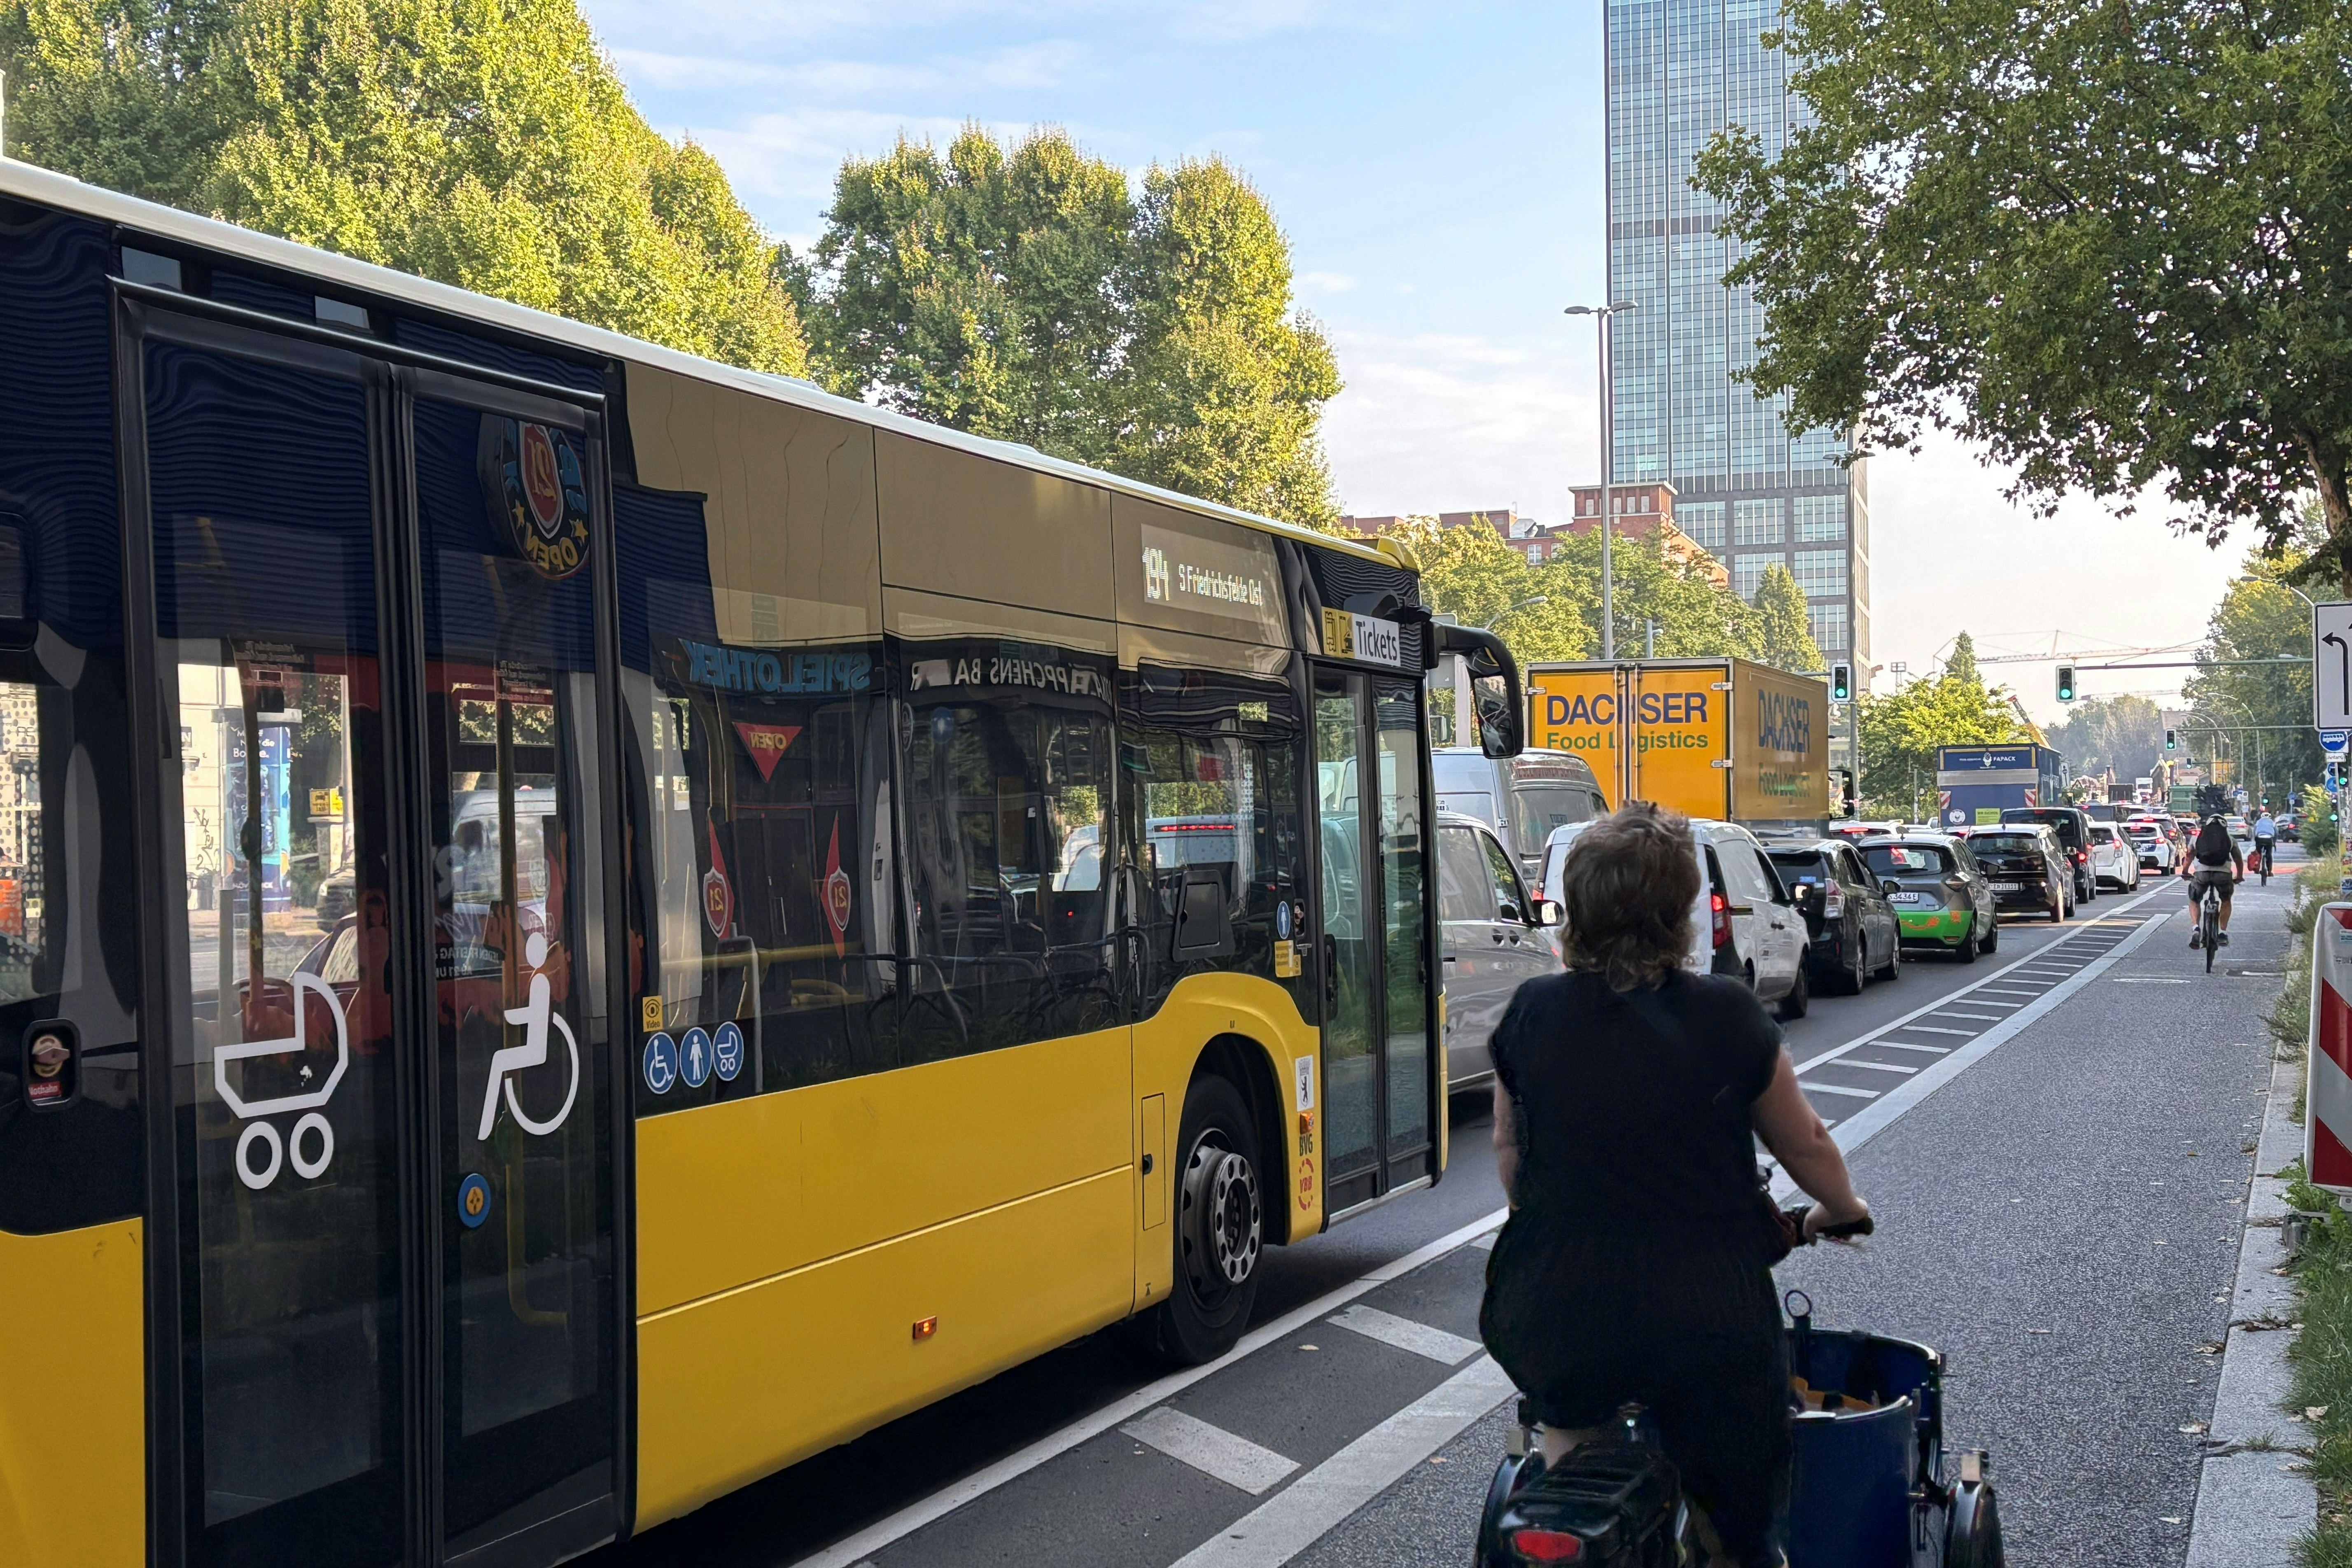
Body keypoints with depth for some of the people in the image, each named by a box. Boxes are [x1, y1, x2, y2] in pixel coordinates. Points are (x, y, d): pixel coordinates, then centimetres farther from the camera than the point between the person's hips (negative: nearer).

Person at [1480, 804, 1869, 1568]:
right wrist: (1842, 1209, 27)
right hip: (1705, 1326, -2)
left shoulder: (1532, 1012, -3)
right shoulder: (1725, 1016, -9)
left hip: (1557, 1319, 2)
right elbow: (1805, 1144, 6)